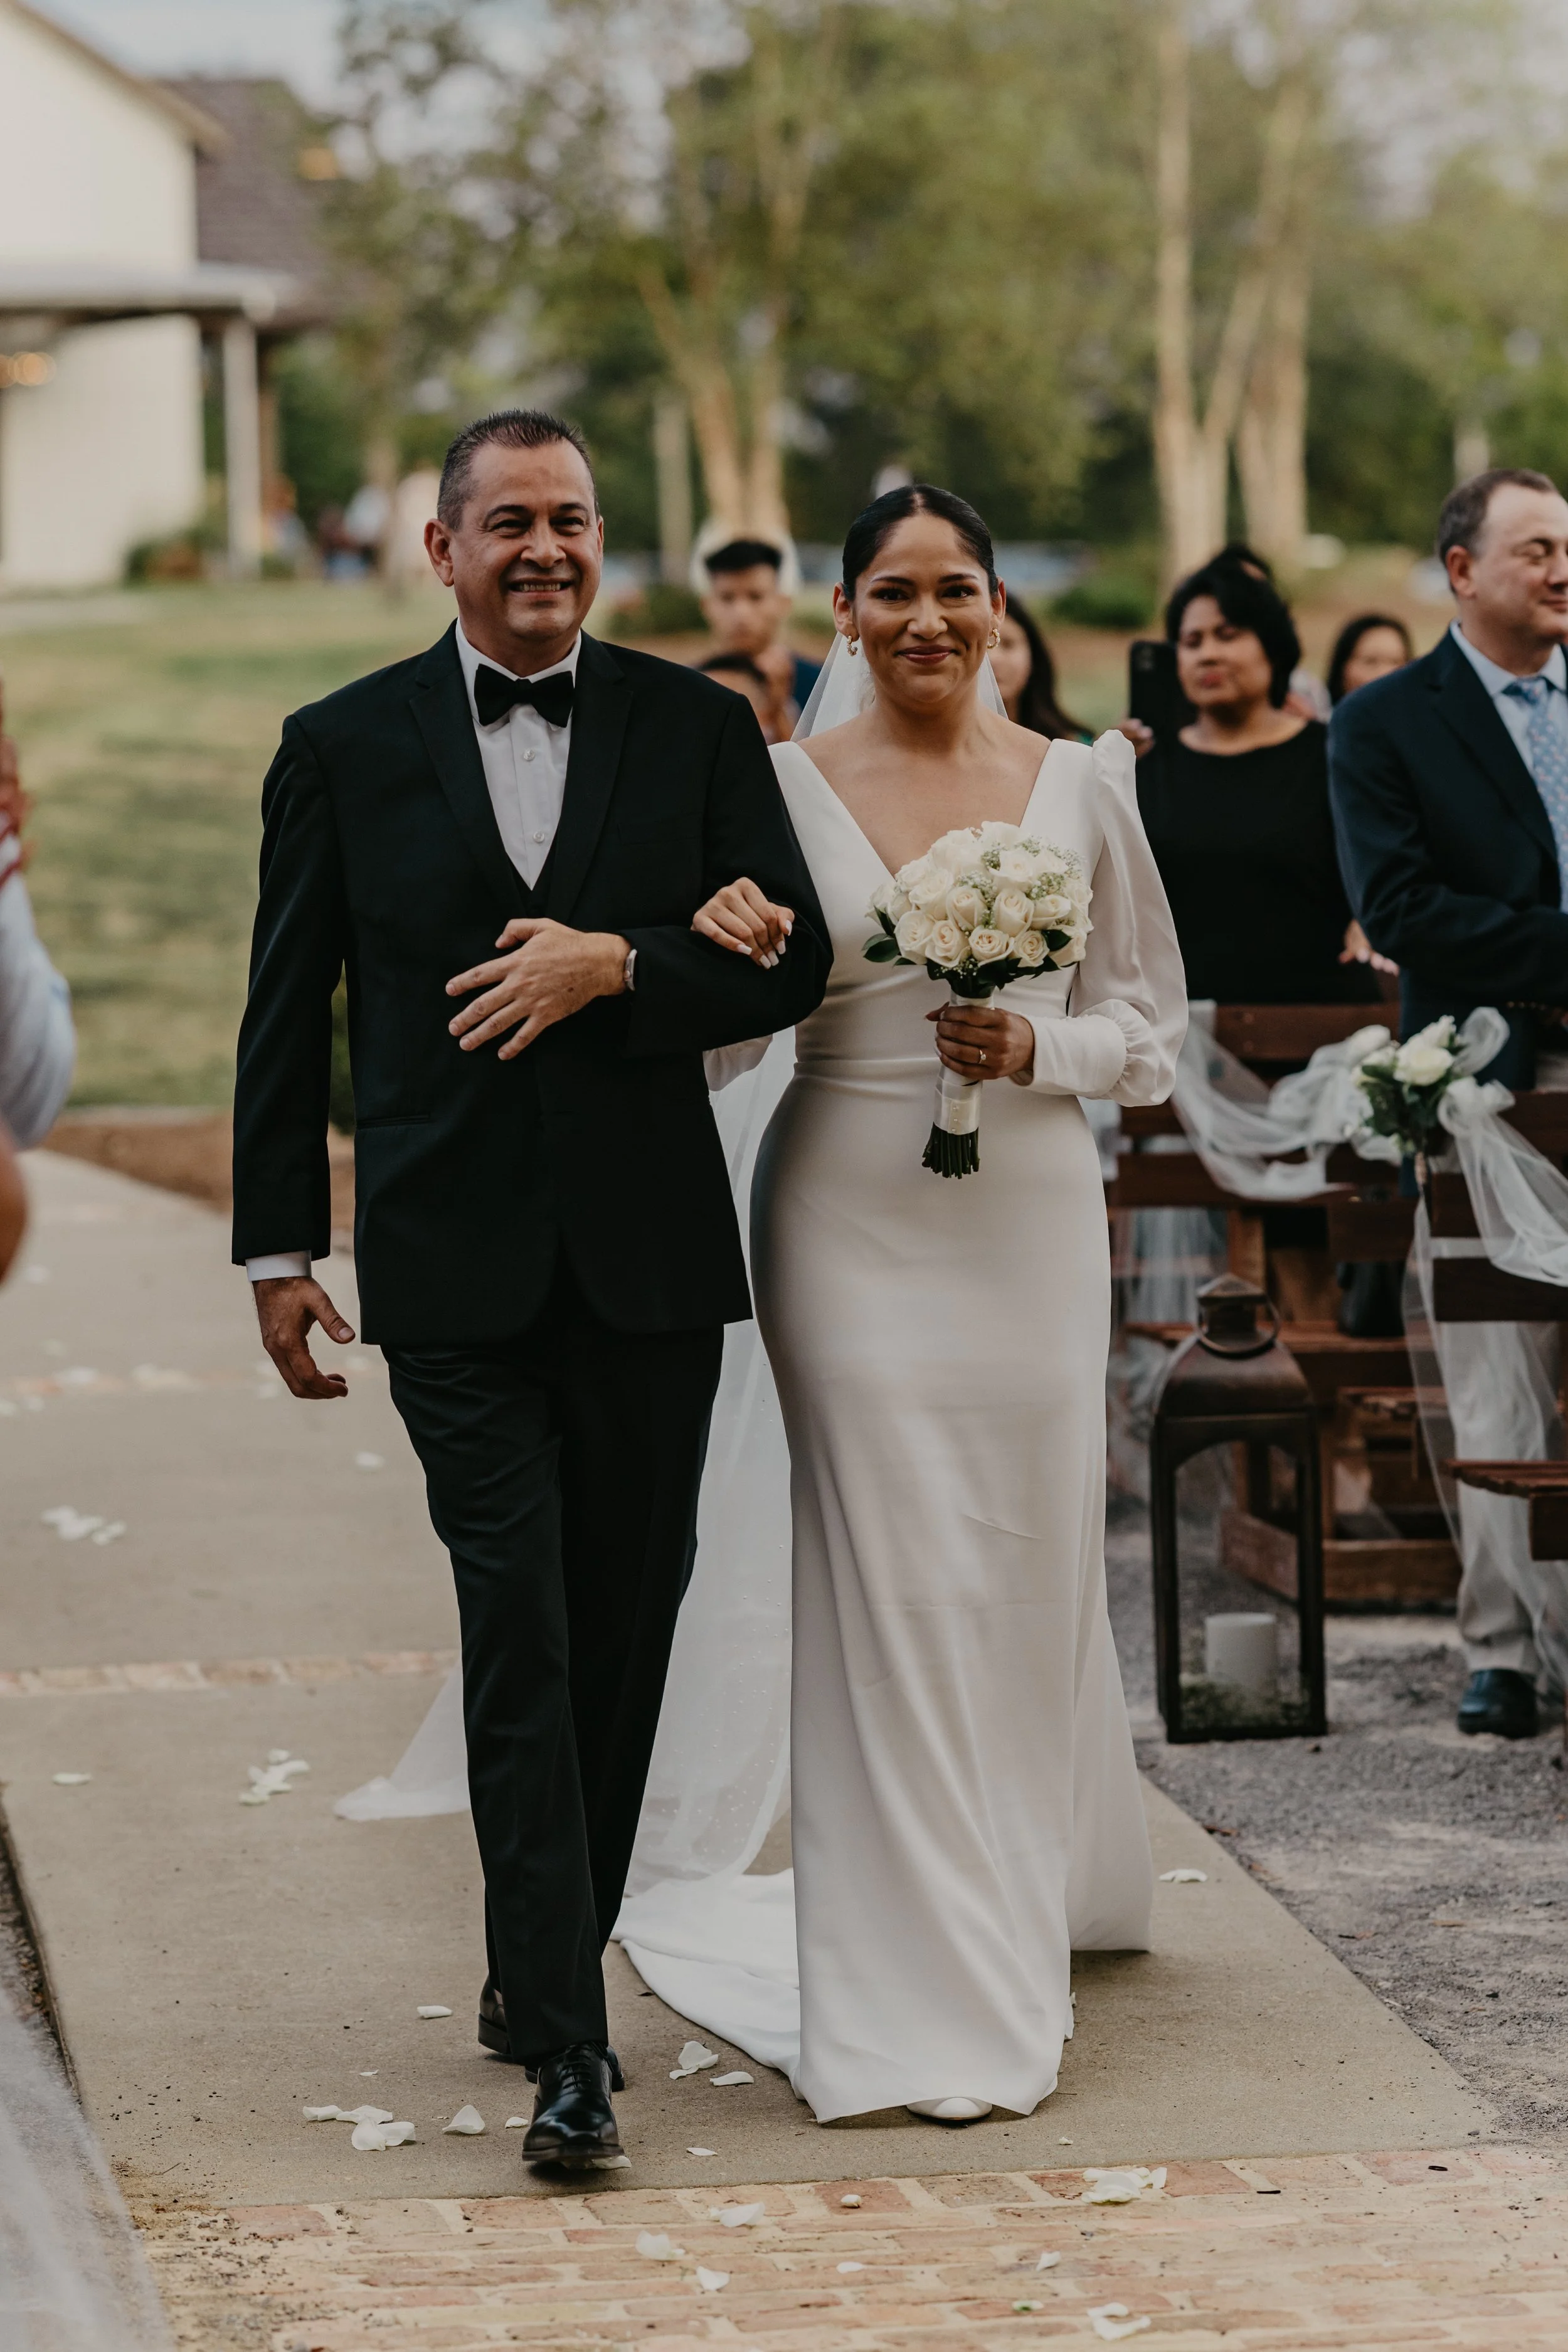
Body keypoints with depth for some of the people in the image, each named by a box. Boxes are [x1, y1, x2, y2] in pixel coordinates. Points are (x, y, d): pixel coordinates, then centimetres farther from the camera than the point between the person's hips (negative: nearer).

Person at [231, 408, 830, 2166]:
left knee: (624, 1633, 10)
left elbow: (791, 962, 2)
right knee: (520, 1638, -9)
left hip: (651, 1259, 2)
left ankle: (541, 1966, 28)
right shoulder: (345, 747, 4)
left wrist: (617, 964, -15)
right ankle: (567, 2046, -9)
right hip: (456, 1265, -2)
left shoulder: (698, 729, 6)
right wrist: (277, 1247, 2)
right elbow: (288, 1016, 6)